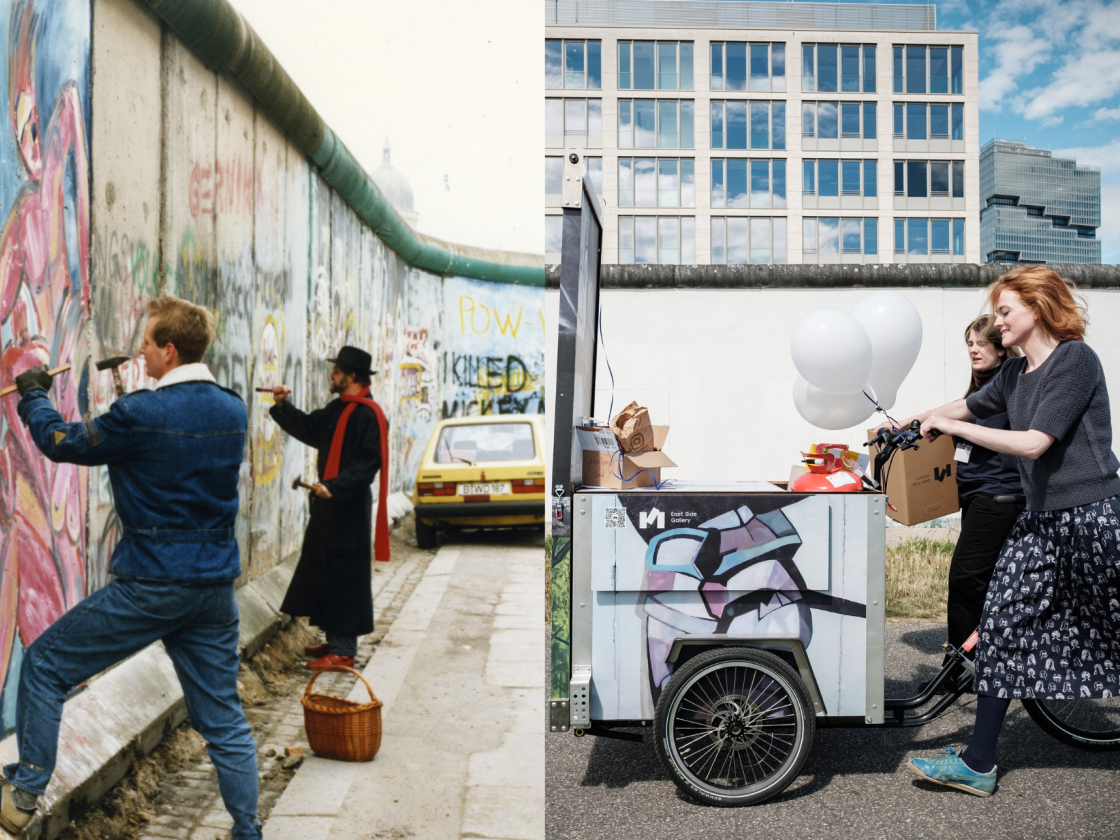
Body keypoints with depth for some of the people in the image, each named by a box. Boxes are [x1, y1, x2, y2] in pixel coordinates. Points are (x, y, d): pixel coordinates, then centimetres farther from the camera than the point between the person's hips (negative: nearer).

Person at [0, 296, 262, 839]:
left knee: (44, 667, 15)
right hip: (216, 585, 6)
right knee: (223, 719, 13)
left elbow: (62, 443, 1)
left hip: (150, 584, -6)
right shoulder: (233, 411, 4)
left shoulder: (141, 414, -14)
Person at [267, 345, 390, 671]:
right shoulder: (337, 409, 15)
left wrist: (334, 486, -29)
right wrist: (282, 406, 12)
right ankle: (335, 640, 26)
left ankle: (344, 650, 1)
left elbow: (369, 462, -22)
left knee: (344, 576, -6)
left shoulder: (368, 414, -15)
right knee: (324, 571, 15)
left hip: (349, 508, -10)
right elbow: (309, 429, 24)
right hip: (329, 502, 10)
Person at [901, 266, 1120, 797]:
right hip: (1041, 519, 8)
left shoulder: (1075, 360, -14)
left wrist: (949, 426, -18)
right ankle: (978, 763, 9)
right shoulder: (1015, 372, 11)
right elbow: (969, 406, 27)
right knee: (1002, 627, 3)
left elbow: (1033, 443, -22)